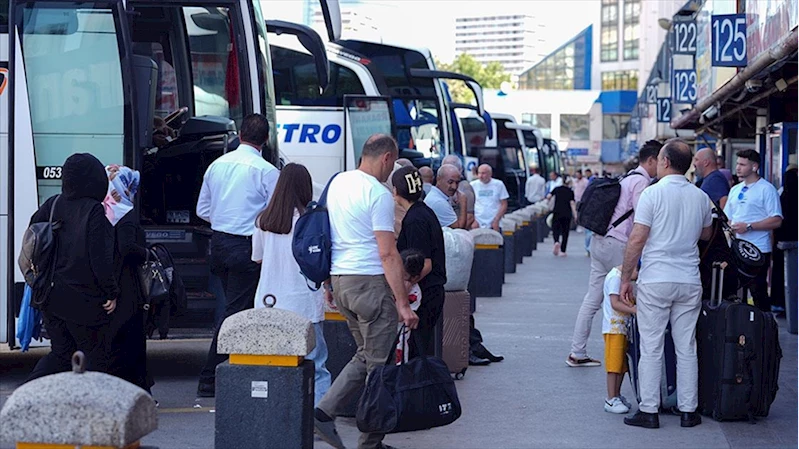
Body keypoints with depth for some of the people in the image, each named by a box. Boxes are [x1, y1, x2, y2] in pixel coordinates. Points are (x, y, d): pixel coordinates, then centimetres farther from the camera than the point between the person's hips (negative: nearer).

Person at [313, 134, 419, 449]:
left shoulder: (337, 183, 11)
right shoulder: (378, 194, -14)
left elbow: (328, 236, 18)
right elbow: (387, 254, -18)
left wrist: (329, 284, 25)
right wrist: (403, 304, -17)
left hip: (339, 280, 8)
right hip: (370, 282, -8)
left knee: (365, 355, 18)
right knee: (379, 363, 0)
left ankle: (324, 412, 5)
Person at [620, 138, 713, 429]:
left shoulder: (653, 194, -9)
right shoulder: (701, 198, 6)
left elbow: (637, 239, -11)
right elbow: (706, 234, 22)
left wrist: (625, 278, -4)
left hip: (655, 281, -4)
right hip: (690, 282, 4)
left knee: (651, 348, 1)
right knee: (686, 349, 10)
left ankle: (649, 411, 3)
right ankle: (688, 411, 12)